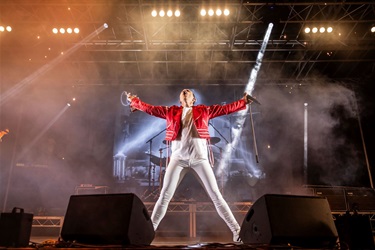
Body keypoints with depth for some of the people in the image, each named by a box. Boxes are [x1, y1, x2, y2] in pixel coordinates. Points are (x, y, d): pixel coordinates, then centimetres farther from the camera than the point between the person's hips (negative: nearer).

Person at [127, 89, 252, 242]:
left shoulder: (204, 111, 13)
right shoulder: (171, 111, 14)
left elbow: (226, 108, 10)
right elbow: (149, 108, 13)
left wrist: (243, 101, 7)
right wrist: (134, 101, 11)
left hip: (199, 158, 0)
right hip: (178, 158, 1)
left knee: (216, 196, 0)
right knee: (164, 196, 0)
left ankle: (236, 230, 7)